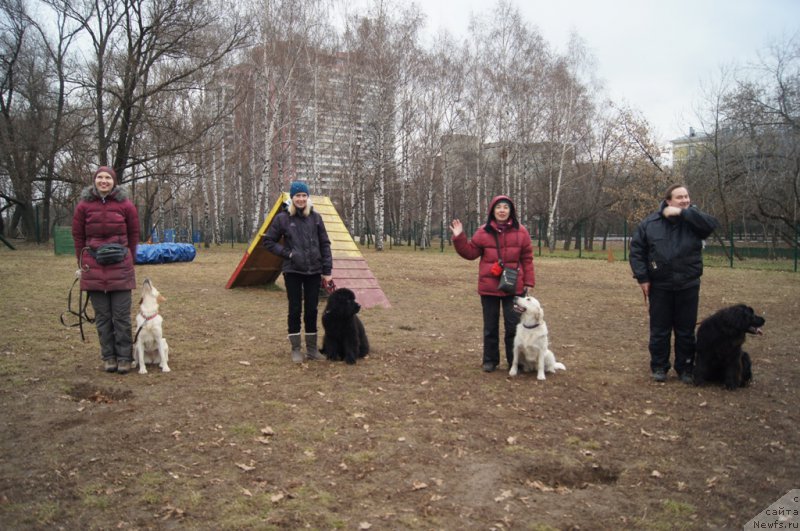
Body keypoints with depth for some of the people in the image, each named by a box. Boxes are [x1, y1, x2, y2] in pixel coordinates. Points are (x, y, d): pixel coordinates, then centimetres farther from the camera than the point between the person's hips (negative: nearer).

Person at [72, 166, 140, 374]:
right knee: (102, 316, 7)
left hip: (120, 268, -1)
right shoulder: (84, 205, 1)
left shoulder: (125, 205, -1)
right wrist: (82, 263, 9)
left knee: (121, 315, 1)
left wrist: (129, 261, 9)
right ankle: (108, 357, 16)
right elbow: (78, 236, 9)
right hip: (94, 268, 1)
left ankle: (124, 357, 10)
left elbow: (133, 234, 7)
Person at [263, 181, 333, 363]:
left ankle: (312, 348, 19)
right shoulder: (282, 218, -3)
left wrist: (327, 270, 1)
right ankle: (295, 349, 15)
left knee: (311, 310, 8)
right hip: (293, 272, -2)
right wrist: (286, 253, -8)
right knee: (295, 310, 4)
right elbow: (268, 241, 4)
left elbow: (325, 244, 5)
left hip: (314, 272, 2)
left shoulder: (316, 217, 2)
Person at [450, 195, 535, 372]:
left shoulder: (520, 231, 0)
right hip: (489, 286, 1)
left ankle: (515, 361, 16)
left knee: (513, 325, 4)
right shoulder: (483, 231, 1)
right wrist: (459, 238, -9)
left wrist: (528, 282, -2)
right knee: (490, 325, 10)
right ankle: (490, 360, 22)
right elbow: (470, 252, 5)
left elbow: (527, 258, 2)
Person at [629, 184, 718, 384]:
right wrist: (642, 277, -7)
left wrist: (683, 213, -23)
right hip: (659, 286, 0)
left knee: (686, 330, 10)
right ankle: (659, 367, 21)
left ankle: (685, 368, 24)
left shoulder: (694, 219, -1)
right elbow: (636, 249, 0)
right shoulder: (651, 222, -2)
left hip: (688, 286, 1)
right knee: (659, 330, 9)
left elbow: (712, 223, -23)